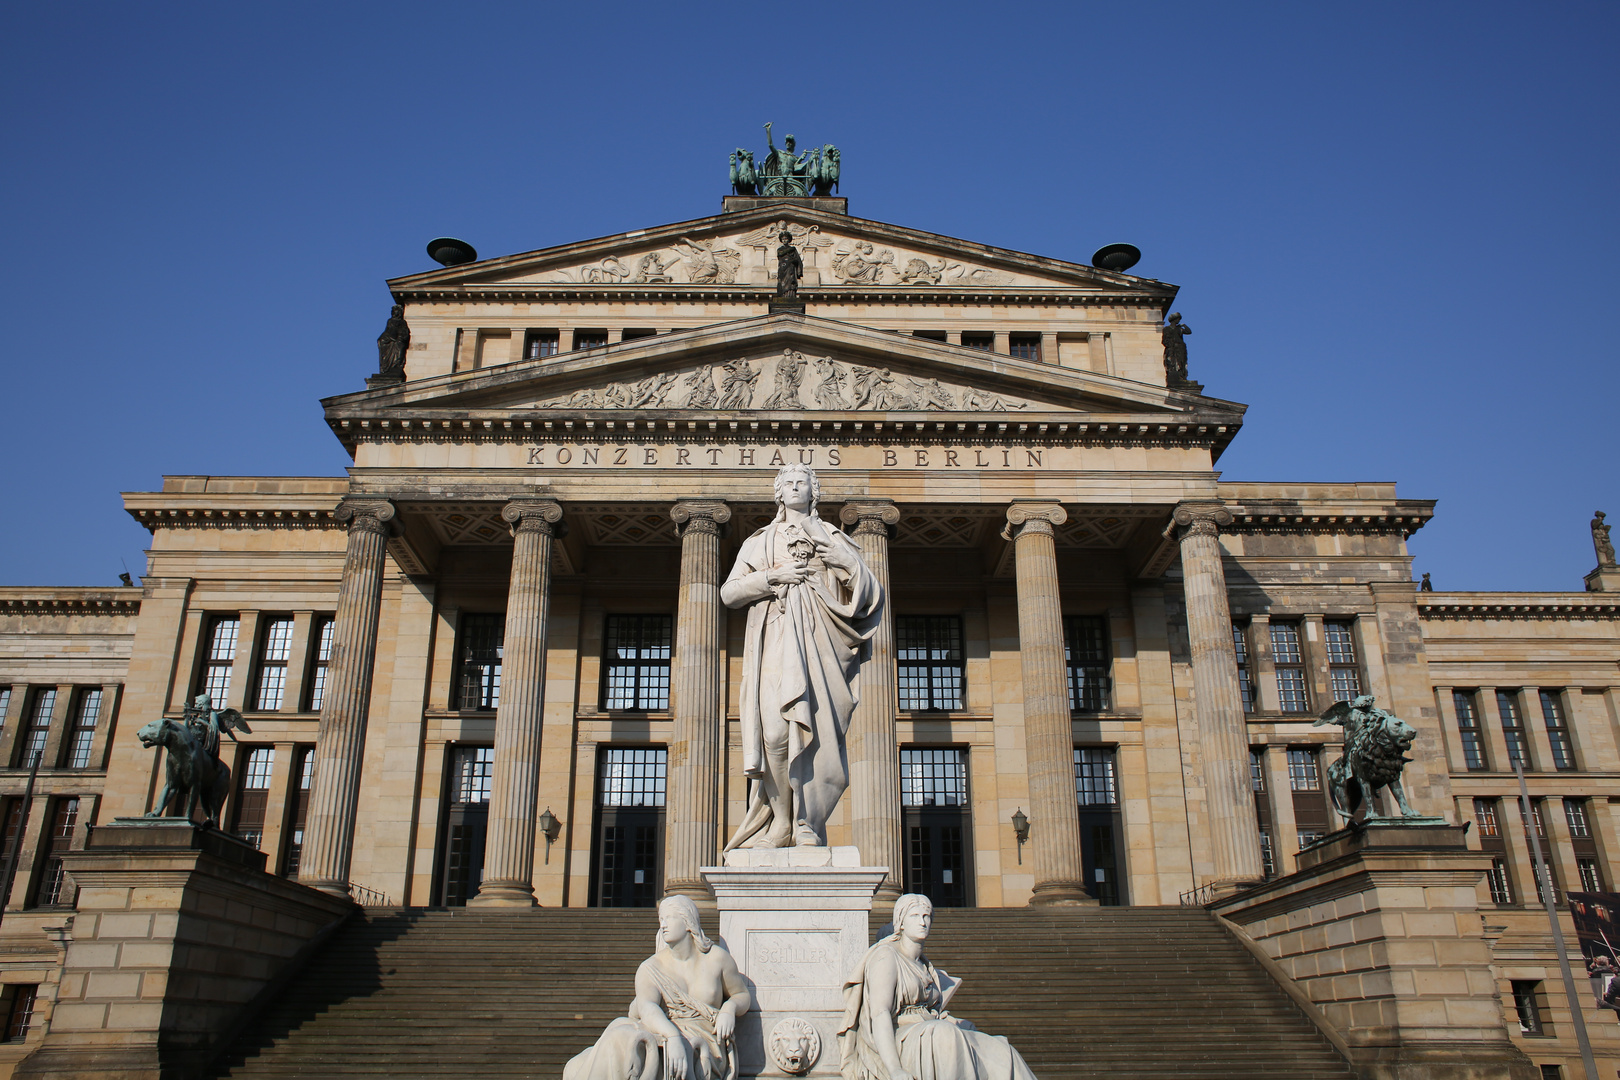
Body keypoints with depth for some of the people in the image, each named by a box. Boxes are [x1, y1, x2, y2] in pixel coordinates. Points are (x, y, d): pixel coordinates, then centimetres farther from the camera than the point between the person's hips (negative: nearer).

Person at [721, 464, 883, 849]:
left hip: (818, 642, 0)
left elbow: (871, 595, 11)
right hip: (777, 642, 0)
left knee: (817, 730, -11)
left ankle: (808, 827, -6)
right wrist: (771, 576, -3)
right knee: (776, 730, -16)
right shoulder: (760, 541, 21)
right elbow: (729, 592, 10)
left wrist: (849, 564, -6)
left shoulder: (832, 539, 19)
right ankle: (781, 822, -8)